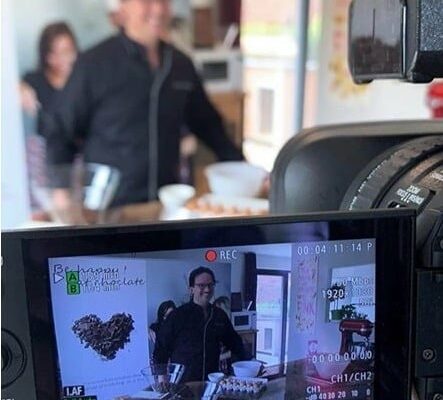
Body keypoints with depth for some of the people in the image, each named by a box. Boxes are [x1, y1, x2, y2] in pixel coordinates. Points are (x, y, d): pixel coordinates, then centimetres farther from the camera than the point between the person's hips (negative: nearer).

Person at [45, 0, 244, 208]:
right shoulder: (94, 64, -7)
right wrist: (62, 189, -12)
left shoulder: (181, 64, 6)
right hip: (108, 207, -4)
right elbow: (62, 131, -3)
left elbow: (208, 124, 16)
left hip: (168, 202, 4)